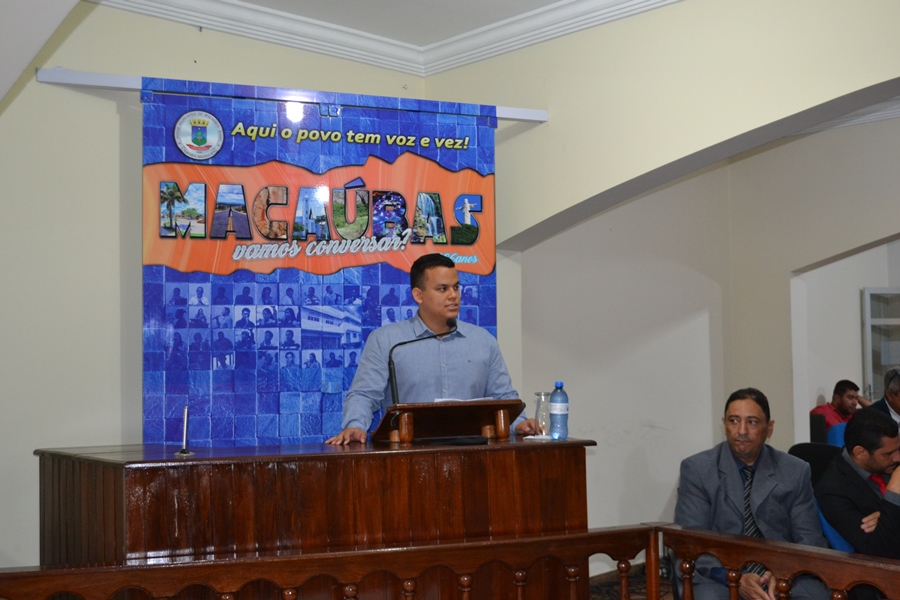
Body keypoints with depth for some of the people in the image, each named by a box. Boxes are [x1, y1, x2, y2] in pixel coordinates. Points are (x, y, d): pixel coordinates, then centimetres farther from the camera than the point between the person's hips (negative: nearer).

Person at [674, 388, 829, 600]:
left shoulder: (795, 471, 7)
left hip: (784, 576, 2)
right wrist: (736, 579, -21)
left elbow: (810, 539, 4)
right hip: (720, 576, -2)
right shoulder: (697, 469, 1)